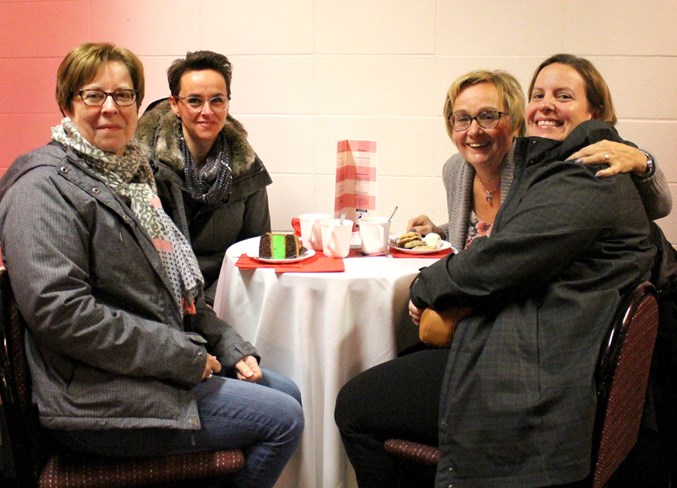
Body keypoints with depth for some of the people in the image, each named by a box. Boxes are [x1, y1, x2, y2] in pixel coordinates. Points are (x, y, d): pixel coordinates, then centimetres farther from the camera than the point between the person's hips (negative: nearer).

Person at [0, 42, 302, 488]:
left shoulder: (130, 175, 15)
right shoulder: (45, 188, -15)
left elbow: (177, 285, 21)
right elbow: (59, 310, -26)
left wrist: (230, 345, 8)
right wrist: (184, 357, -22)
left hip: (168, 362, 10)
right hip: (97, 397, -10)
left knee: (287, 392, 16)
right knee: (283, 419, -7)